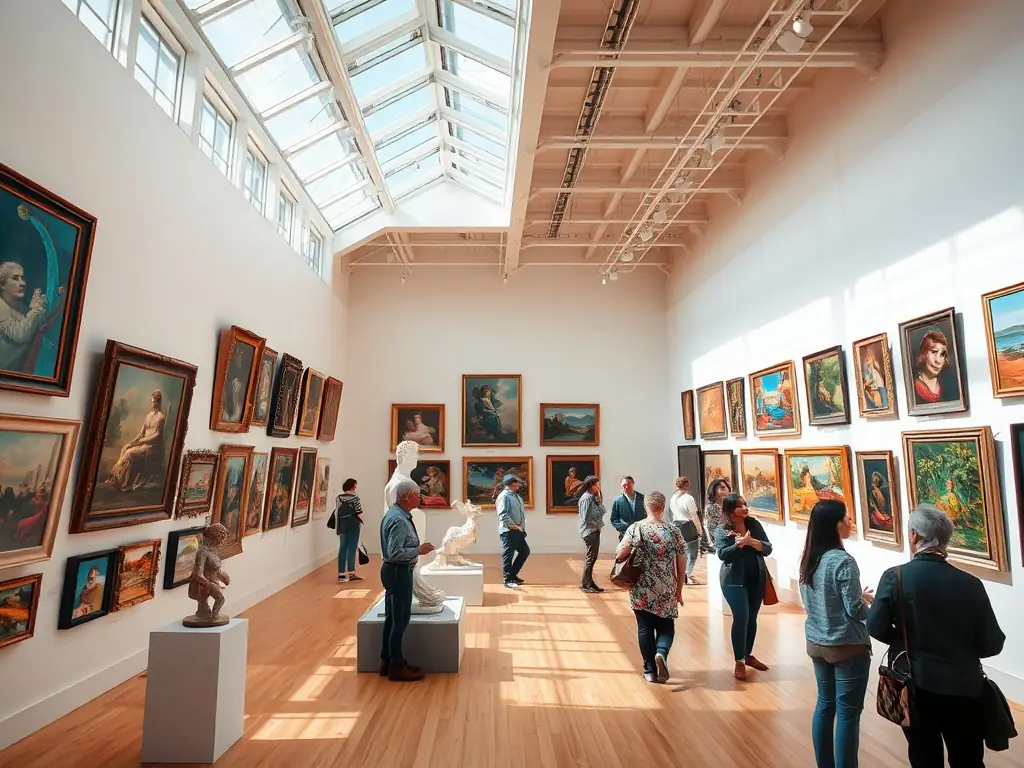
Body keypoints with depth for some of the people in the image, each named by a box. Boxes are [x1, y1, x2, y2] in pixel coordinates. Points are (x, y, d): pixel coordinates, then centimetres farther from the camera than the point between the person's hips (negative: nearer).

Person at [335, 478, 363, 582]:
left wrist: (338, 524, 11)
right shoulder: (355, 497, -9)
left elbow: (337, 512, 5)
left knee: (342, 548, 7)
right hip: (353, 524, -5)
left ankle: (341, 573, 9)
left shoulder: (339, 498, 6)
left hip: (342, 524, 5)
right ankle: (351, 573, 3)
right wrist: (361, 522, 5)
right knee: (352, 548, 0)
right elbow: (359, 513, -10)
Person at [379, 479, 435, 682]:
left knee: (392, 618, 18)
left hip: (394, 570, 11)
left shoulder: (395, 514, 8)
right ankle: (397, 667, 12)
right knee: (400, 619, 0)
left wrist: (417, 547, 11)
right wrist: (419, 550, -20)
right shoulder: (399, 520, -23)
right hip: (398, 572, -11)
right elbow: (395, 552, -28)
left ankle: (387, 661, 30)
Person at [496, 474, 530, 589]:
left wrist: (522, 526, 8)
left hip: (518, 531, 10)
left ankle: (512, 575, 27)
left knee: (525, 551, 15)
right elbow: (503, 515, -21)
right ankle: (507, 580, 8)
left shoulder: (517, 496, 16)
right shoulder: (504, 496, -14)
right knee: (508, 555, -2)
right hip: (509, 531, -10)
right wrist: (515, 526, -17)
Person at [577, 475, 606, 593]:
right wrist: (597, 525, -9)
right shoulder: (586, 498, -16)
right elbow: (585, 518, -20)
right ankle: (586, 584, 5)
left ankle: (587, 582, 24)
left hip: (595, 531, 9)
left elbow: (601, 512, 11)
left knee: (592, 557, 14)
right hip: (589, 531, -9)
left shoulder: (593, 497, 12)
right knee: (591, 557, -4)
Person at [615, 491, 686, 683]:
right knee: (666, 626, 16)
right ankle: (661, 653, -9)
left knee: (645, 628, 11)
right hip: (667, 591, 1)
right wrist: (679, 590, 11)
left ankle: (650, 670, 14)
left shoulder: (636, 528, -8)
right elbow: (681, 563, 1)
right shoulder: (673, 531, -3)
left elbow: (620, 554, -16)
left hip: (642, 590, -1)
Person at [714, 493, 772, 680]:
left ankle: (748, 655, 30)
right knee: (741, 618, -8)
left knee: (752, 618, 13)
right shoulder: (722, 530, -9)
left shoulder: (754, 524, 2)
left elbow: (768, 549, -3)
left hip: (757, 579, 4)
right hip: (734, 580, -4)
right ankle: (739, 662, 4)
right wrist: (741, 543, -28)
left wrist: (752, 542, -20)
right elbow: (722, 554, -20)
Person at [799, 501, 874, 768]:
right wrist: (868, 602, 4)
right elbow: (856, 611, -17)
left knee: (825, 704, 18)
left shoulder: (808, 559, 2)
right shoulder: (843, 562, -21)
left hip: (817, 643, 7)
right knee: (848, 713, 5)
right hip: (847, 647, -7)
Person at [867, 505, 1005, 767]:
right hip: (963, 687, 1)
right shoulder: (970, 584, -12)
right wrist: (961, 651, 14)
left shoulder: (895, 577, -16)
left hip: (916, 686, -1)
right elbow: (992, 644, -6)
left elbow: (876, 628, -13)